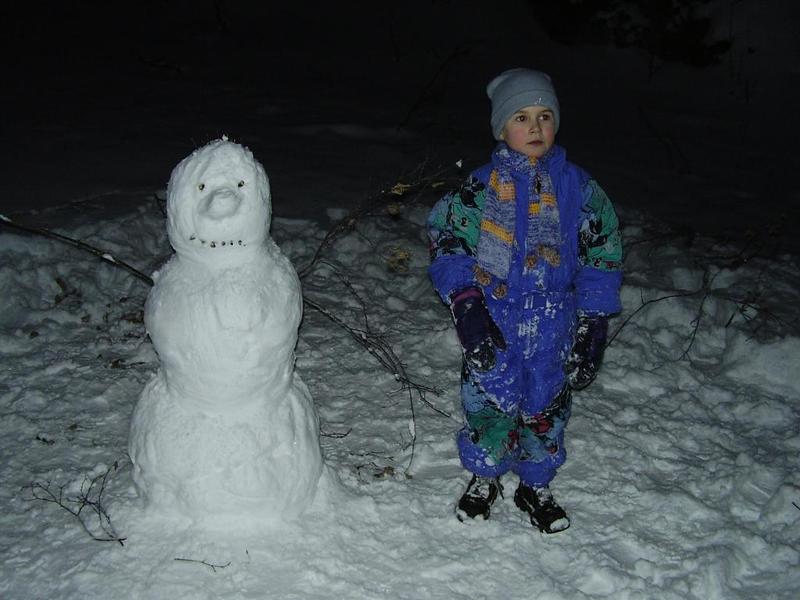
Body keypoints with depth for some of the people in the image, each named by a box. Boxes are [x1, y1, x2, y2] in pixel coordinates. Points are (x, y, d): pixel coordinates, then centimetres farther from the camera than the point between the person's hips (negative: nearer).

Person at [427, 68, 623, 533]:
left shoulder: (578, 187, 0)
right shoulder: (481, 188, -4)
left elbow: (603, 256, 3)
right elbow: (446, 243, -5)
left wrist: (593, 327, -2)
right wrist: (466, 305, -17)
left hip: (554, 332, 1)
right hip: (493, 328, -1)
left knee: (548, 409, 13)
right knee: (488, 405, 8)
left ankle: (536, 486, 36)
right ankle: (484, 479, 35)